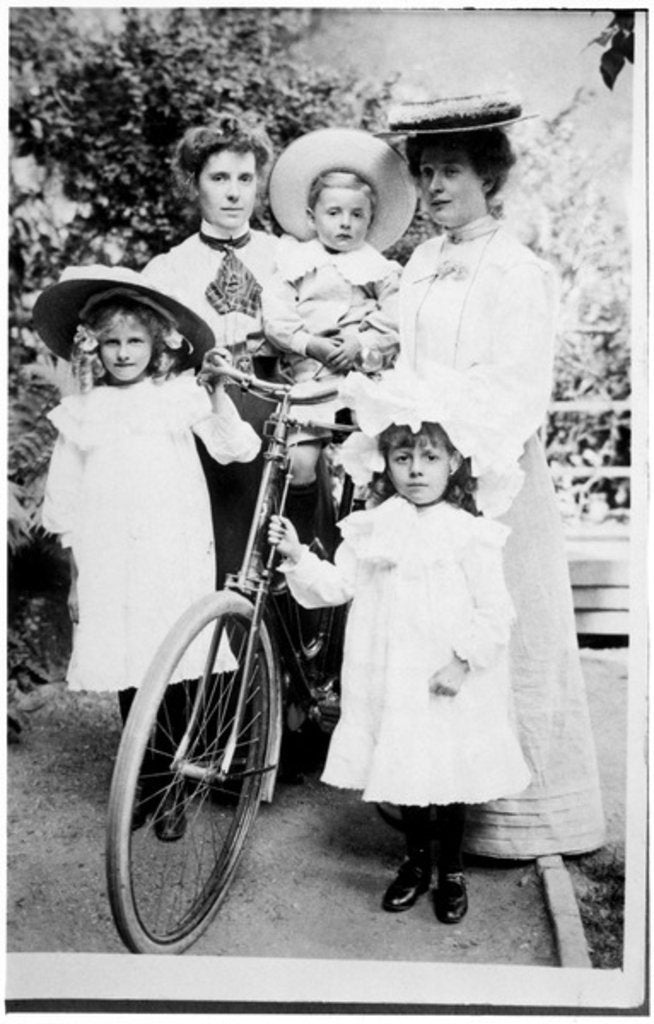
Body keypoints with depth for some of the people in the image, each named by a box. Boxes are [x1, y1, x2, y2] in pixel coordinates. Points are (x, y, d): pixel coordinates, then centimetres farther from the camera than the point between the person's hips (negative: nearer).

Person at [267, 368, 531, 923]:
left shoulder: (470, 534, -8)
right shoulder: (370, 529, 4)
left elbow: (495, 611, -9)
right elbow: (336, 585, 0)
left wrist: (463, 660, -16)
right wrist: (297, 555, -13)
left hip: (448, 681, -3)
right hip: (389, 678, 3)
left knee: (449, 774, 7)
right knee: (403, 770, 14)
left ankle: (452, 871, 27)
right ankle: (416, 863, 33)